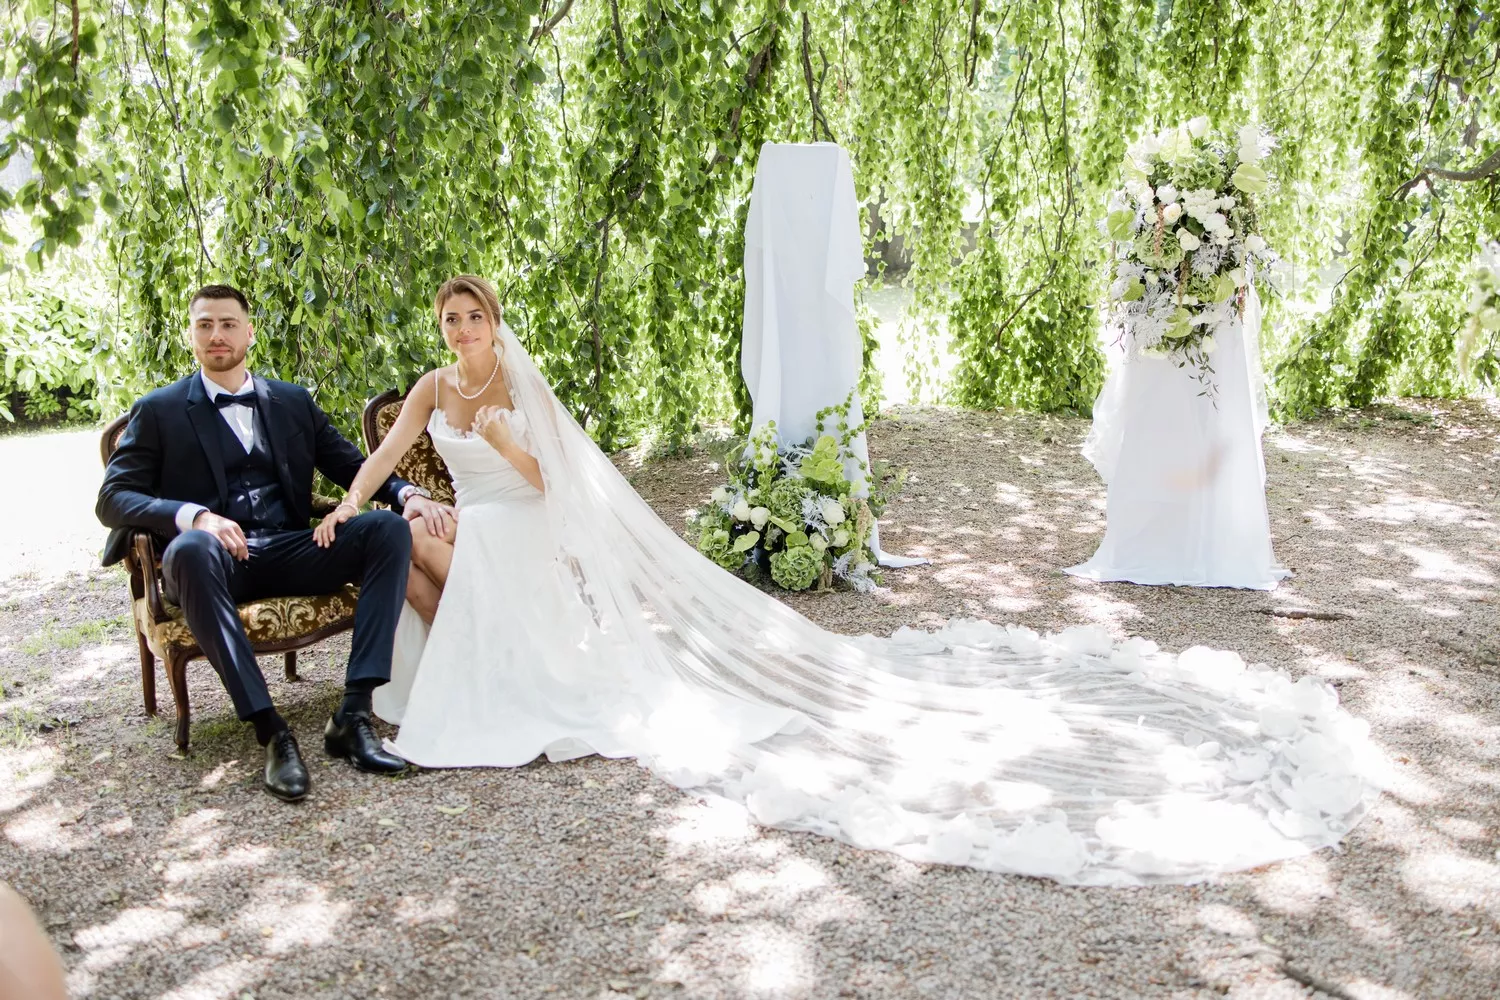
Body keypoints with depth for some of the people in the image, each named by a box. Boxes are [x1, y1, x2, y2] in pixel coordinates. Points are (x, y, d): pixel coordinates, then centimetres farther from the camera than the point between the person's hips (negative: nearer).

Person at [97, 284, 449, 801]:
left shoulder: (293, 402, 19)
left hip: (290, 553, 3)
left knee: (388, 527, -22)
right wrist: (193, 516, -21)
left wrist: (406, 492, -5)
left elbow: (353, 466, 18)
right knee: (188, 548, -39)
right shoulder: (159, 411, 9)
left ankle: (353, 713, -29)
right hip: (216, 559, -3)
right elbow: (112, 499, 0)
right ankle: (270, 730, -38)